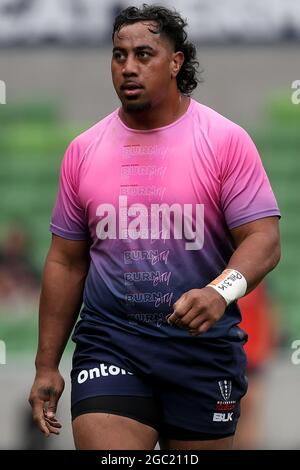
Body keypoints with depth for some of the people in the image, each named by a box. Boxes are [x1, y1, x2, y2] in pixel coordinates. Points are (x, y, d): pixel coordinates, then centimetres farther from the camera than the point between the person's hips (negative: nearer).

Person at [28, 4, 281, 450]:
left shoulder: (226, 141, -5)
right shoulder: (84, 150, 5)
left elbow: (264, 238, -10)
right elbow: (67, 261, 10)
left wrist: (221, 291, -31)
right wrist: (47, 366, 8)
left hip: (204, 345, -1)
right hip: (109, 342, 1)